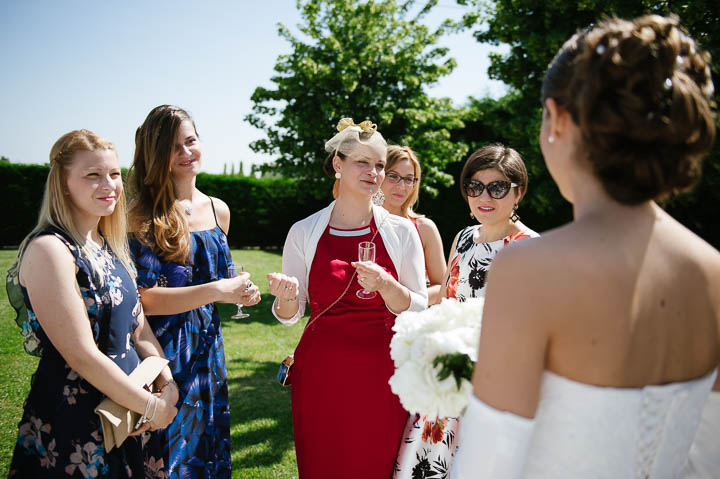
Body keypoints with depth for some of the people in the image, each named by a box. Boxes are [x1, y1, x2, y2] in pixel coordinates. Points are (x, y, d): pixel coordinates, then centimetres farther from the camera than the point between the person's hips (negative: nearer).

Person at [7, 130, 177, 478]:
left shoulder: (110, 247, 7)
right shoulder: (49, 250, -18)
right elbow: (82, 355, -21)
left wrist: (167, 384, -5)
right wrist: (151, 407, -14)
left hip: (128, 414, 8)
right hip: (73, 424, -7)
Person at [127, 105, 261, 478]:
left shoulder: (218, 210, 7)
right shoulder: (143, 216, -11)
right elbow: (144, 298, -18)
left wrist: (239, 291, -2)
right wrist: (217, 290, -21)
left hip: (207, 350, 6)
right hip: (162, 353, -5)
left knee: (208, 448, 17)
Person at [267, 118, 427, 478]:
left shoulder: (401, 231, 0)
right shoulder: (304, 232, 0)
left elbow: (419, 311, 1)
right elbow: (291, 314, 7)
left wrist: (384, 284, -17)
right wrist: (286, 298, -15)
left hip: (381, 376, 0)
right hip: (321, 376, 0)